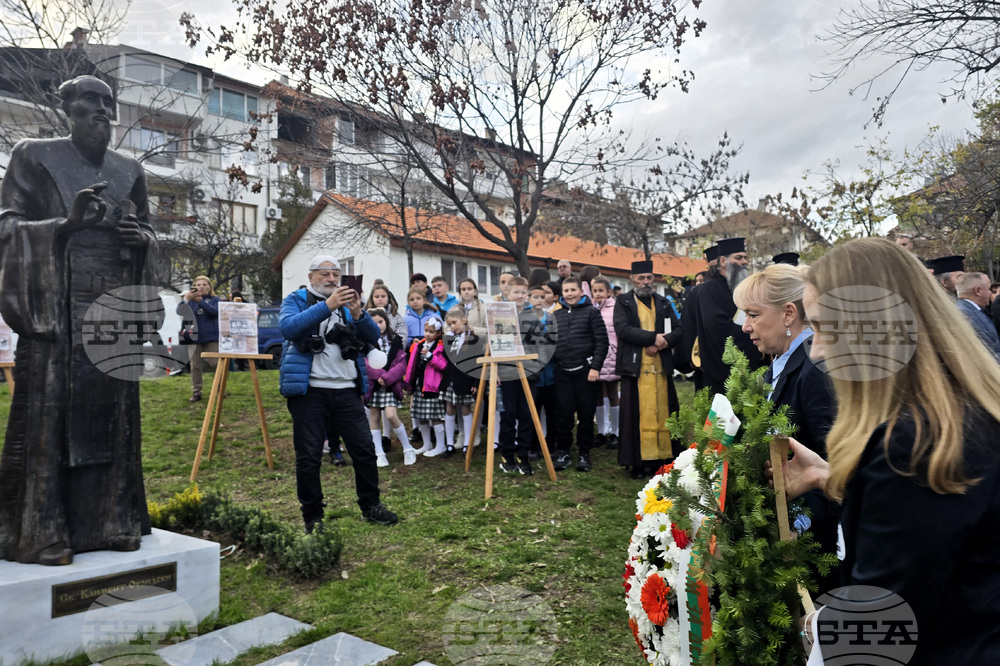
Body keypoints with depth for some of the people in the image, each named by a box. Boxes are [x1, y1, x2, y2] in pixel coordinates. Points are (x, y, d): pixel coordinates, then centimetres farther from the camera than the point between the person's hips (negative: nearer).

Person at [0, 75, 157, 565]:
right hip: (57, 306, -4)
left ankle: (108, 520, 13)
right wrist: (66, 223, -17)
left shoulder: (129, 171, 16)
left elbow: (148, 234, 20)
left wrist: (139, 237, -3)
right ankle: (40, 532, 4)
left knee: (110, 410, 4)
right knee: (49, 411, -5)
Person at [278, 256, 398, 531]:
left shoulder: (347, 302, 16)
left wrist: (358, 314, -14)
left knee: (364, 449, 5)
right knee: (308, 456, 2)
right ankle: (313, 517, 17)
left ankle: (370, 506, 20)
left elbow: (374, 336, 5)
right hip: (309, 391, -3)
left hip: (347, 390, 4)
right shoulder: (296, 300, 5)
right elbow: (288, 327, -17)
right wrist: (327, 306, -24)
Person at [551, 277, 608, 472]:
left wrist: (595, 367, -11)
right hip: (563, 372, 3)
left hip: (585, 371, -3)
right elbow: (551, 342, 17)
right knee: (563, 414, 3)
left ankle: (584, 454, 15)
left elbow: (601, 341, -3)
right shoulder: (556, 315, 14)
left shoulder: (591, 312, 2)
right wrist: (552, 366, 7)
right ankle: (563, 452, 15)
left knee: (586, 414, 3)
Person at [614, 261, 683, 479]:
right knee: (637, 416, -2)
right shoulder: (623, 303, 4)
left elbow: (679, 330, 7)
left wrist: (663, 342, -12)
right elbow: (623, 329, -13)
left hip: (662, 368, 3)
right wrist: (653, 337, -16)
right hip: (635, 368, -3)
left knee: (664, 415, 4)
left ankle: (665, 456, 13)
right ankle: (638, 462, 5)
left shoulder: (663, 303, 15)